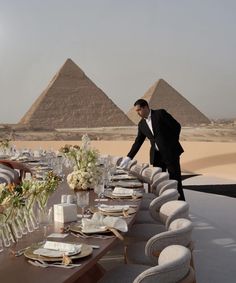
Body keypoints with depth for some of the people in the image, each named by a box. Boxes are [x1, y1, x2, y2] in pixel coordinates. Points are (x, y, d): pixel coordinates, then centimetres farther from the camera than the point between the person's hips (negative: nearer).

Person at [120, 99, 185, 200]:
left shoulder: (160, 113, -6)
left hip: (170, 151, -5)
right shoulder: (141, 125, 10)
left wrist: (172, 143, -7)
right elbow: (138, 142, 13)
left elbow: (176, 126, -7)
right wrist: (129, 157, 7)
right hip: (156, 155, 5)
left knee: (175, 179, 0)